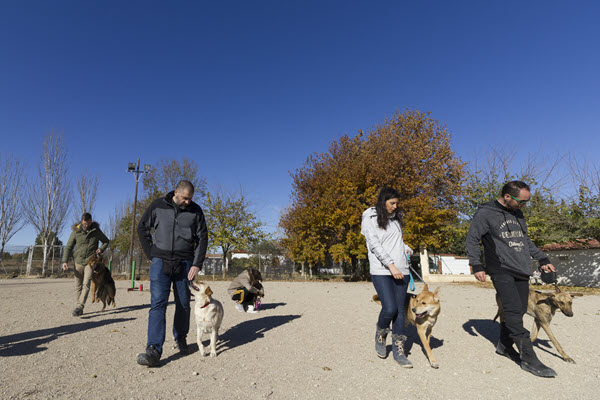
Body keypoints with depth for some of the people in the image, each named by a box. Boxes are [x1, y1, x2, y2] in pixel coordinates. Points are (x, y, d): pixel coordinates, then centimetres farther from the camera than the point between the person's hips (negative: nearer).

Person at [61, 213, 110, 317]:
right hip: (78, 262, 1)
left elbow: (106, 241, 16)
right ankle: (80, 310, 13)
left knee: (86, 284, -13)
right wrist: (65, 261, -8)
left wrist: (101, 249, -4)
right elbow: (68, 247, 3)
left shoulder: (96, 231, 1)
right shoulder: (76, 231, 0)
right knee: (78, 286, 6)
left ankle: (79, 306, -14)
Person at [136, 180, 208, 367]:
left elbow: (202, 238, 3)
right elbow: (142, 228, 9)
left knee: (183, 304, 8)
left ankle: (181, 339, 29)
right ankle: (154, 351, -8)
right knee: (158, 304, -9)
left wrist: (197, 264, -5)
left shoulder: (195, 211, 1)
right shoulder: (158, 205, 0)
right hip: (160, 261, -1)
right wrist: (151, 254, 1)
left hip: (184, 263, 1)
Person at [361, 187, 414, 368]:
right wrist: (391, 265, -18)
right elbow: (375, 245, -11)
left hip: (401, 270, 6)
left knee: (400, 309, 4)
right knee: (389, 309, -13)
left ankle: (399, 351, 14)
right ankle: (380, 336, 18)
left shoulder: (395, 218, 16)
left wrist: (407, 248, 7)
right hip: (381, 271, -5)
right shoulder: (370, 219, -2)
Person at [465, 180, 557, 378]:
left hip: (522, 272, 7)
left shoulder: (518, 214, 16)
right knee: (514, 311, -12)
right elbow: (472, 240, -6)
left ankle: (504, 345, 25)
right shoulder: (485, 213, -7)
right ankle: (529, 359, -6)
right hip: (501, 271, -7)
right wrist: (477, 265, -12)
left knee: (518, 311, 8)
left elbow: (526, 240, 27)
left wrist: (542, 259, 20)